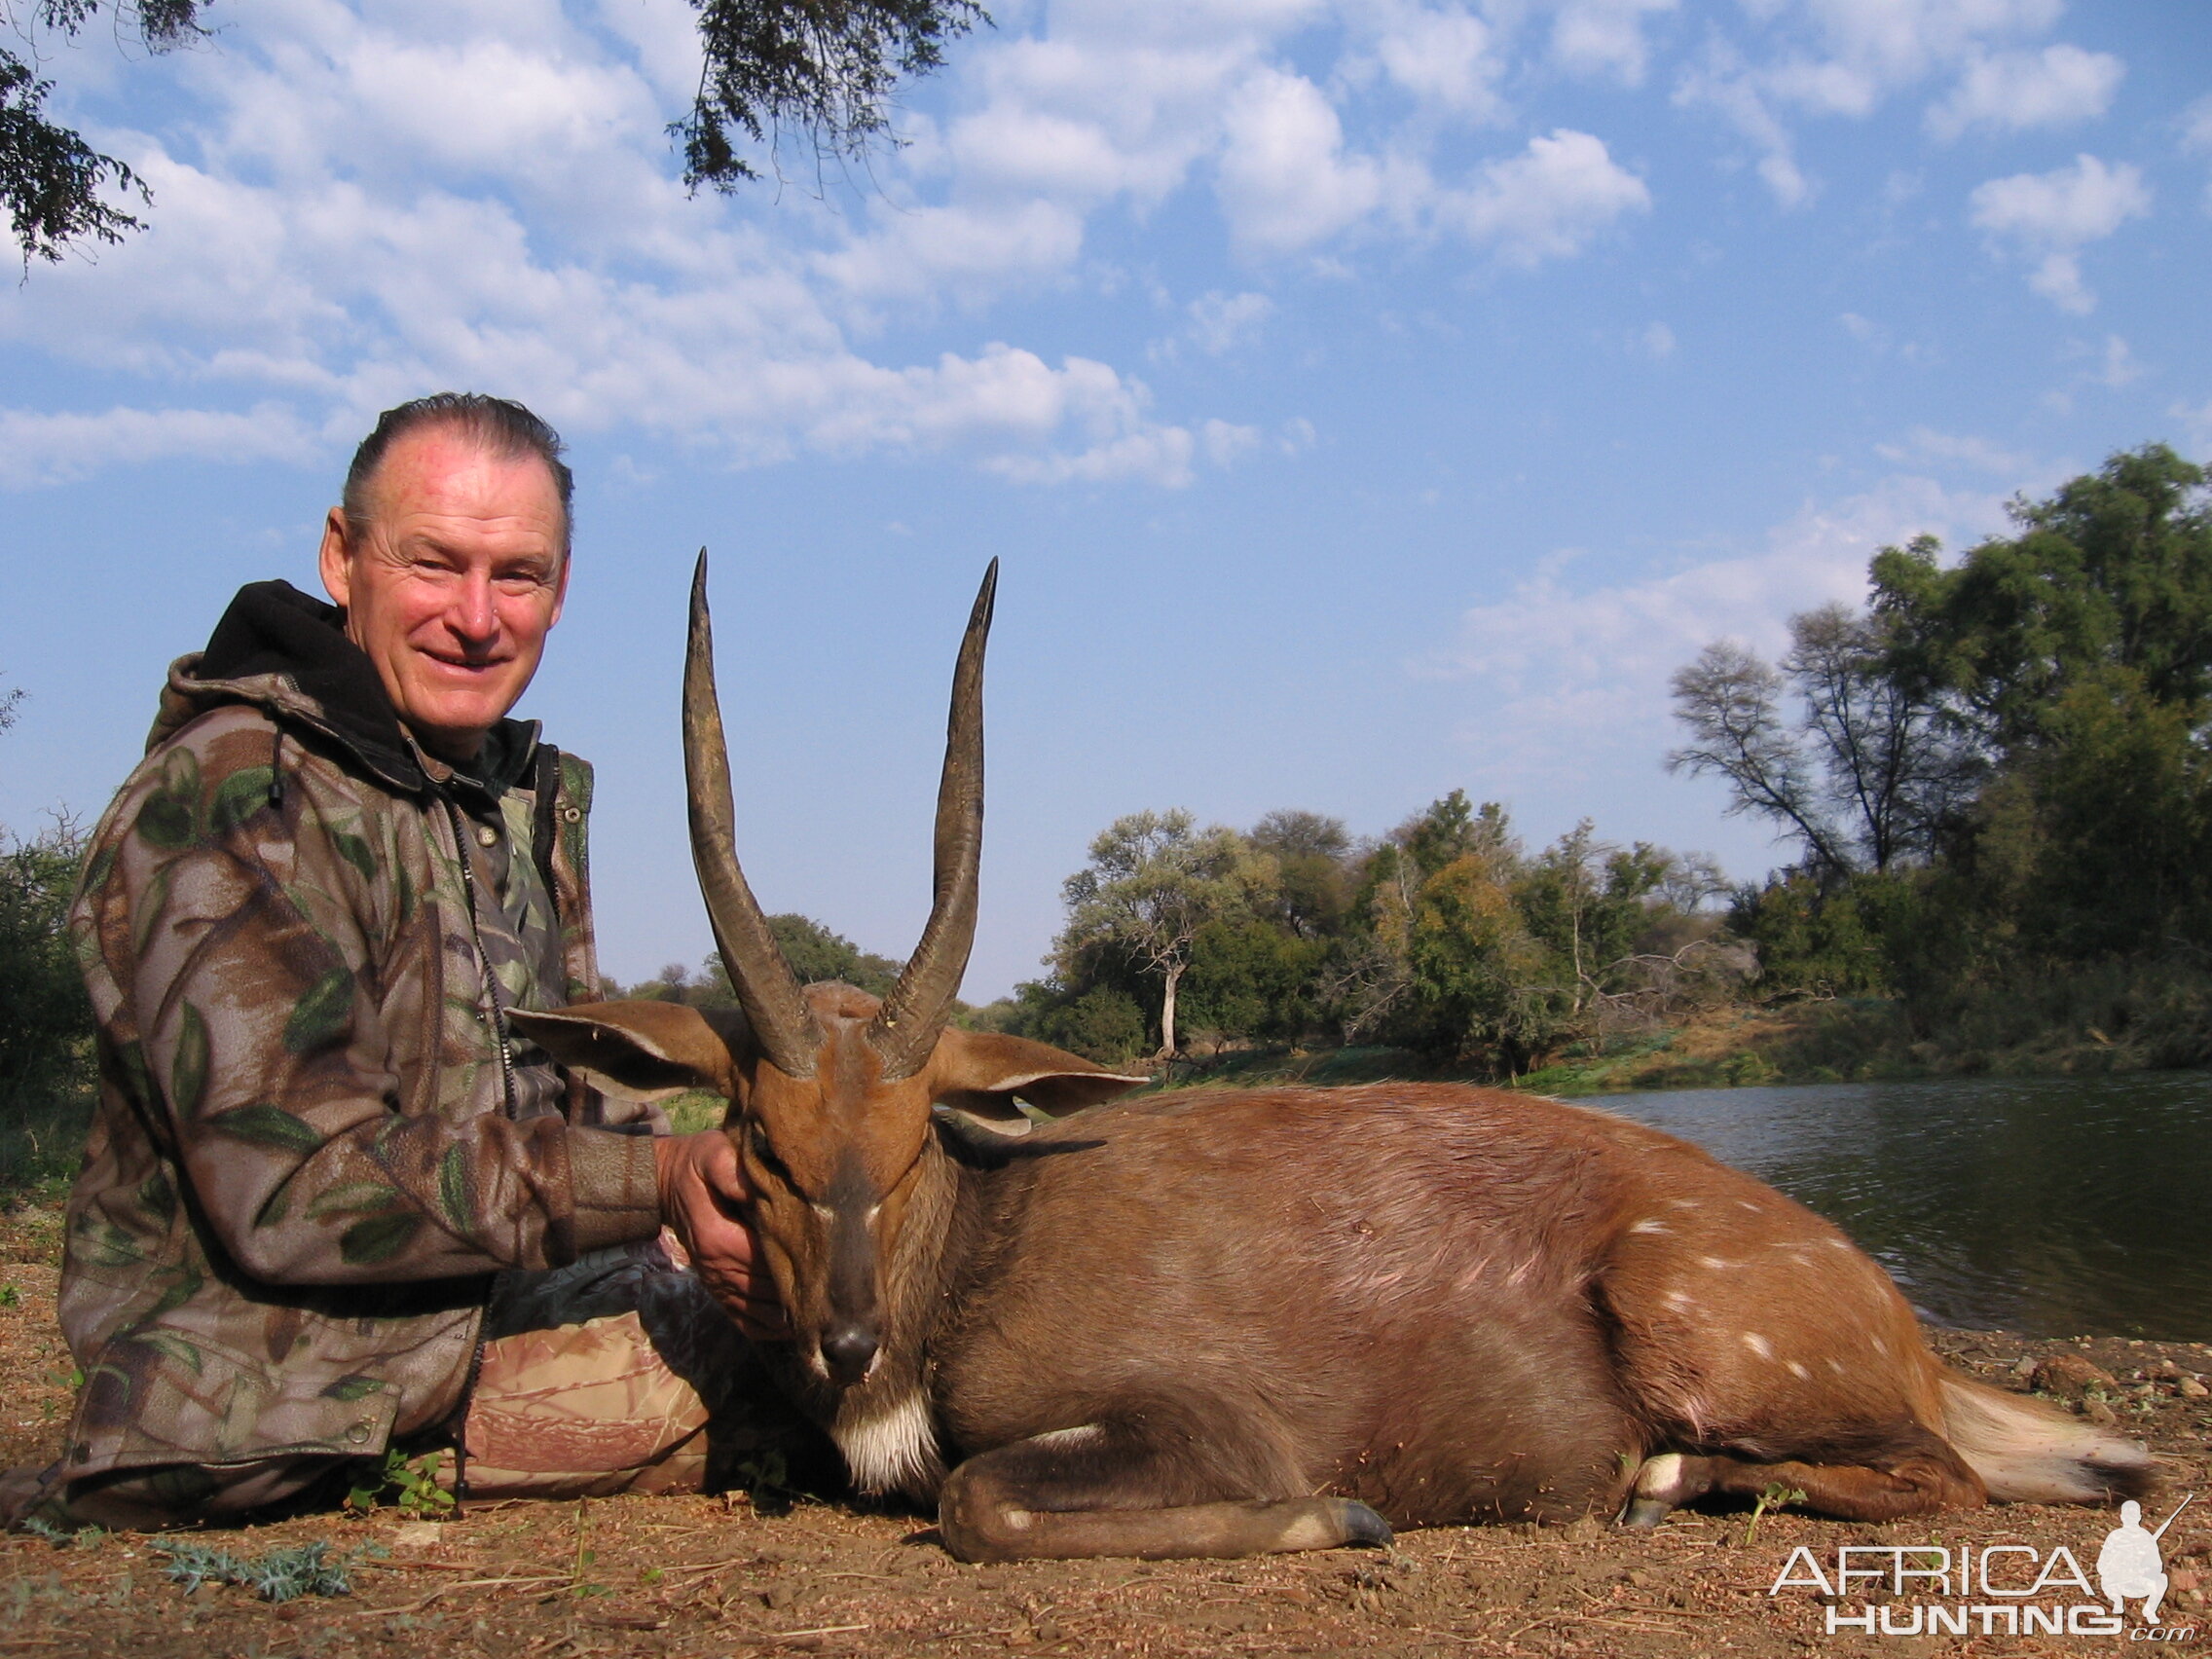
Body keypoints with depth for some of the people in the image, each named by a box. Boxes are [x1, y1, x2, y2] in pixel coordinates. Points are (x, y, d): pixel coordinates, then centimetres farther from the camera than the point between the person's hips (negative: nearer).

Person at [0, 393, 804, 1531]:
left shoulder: (532, 797, 10)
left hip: (479, 1323, 9)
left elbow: (575, 1091, 10)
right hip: (279, 1394, -9)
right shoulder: (228, 803, -19)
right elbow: (294, 1192, -25)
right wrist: (652, 1183, -28)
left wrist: (704, 1210, -11)